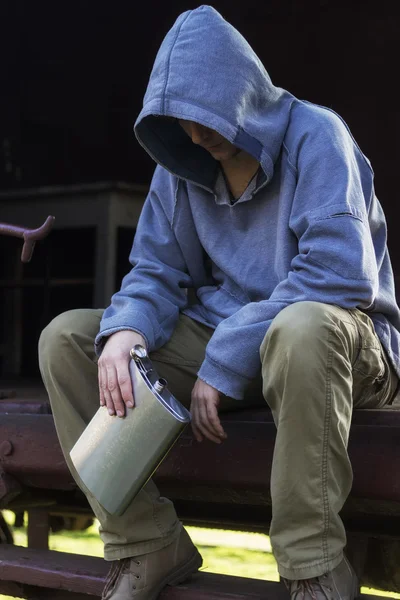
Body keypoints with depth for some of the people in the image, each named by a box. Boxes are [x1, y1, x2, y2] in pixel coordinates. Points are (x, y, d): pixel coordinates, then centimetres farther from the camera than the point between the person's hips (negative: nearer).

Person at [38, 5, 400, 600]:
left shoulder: (314, 134, -14)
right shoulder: (181, 166, 5)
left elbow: (343, 274, -26)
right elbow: (156, 273, 6)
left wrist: (225, 361, -25)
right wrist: (124, 332, -20)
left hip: (344, 339, -6)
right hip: (223, 342, 6)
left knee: (301, 327, -43)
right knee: (66, 339, -7)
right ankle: (146, 546, -10)